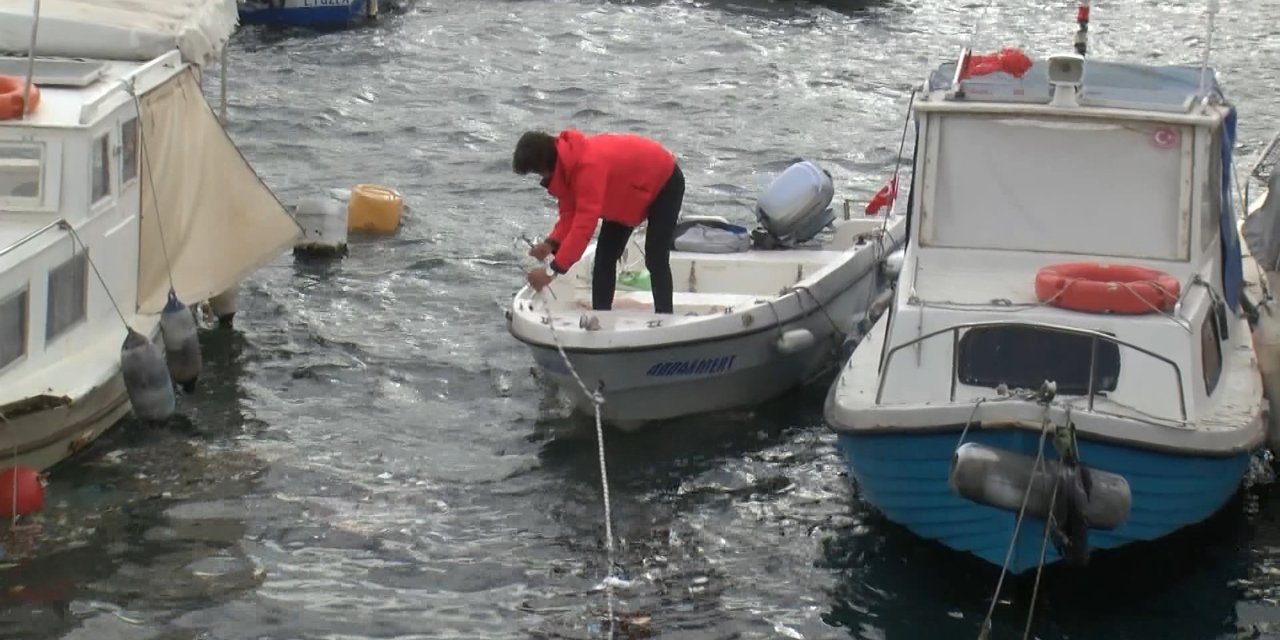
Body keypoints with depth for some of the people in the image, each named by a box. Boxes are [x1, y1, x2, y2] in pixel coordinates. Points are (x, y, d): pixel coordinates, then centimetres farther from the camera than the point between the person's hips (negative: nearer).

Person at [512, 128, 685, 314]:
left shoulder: (589, 165, -43)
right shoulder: (567, 163, -13)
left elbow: (584, 222, -45)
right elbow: (570, 212, -8)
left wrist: (552, 270, -44)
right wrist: (551, 243, -26)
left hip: (665, 182, -9)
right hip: (630, 190, 9)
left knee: (655, 259, -16)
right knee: (605, 255, 6)